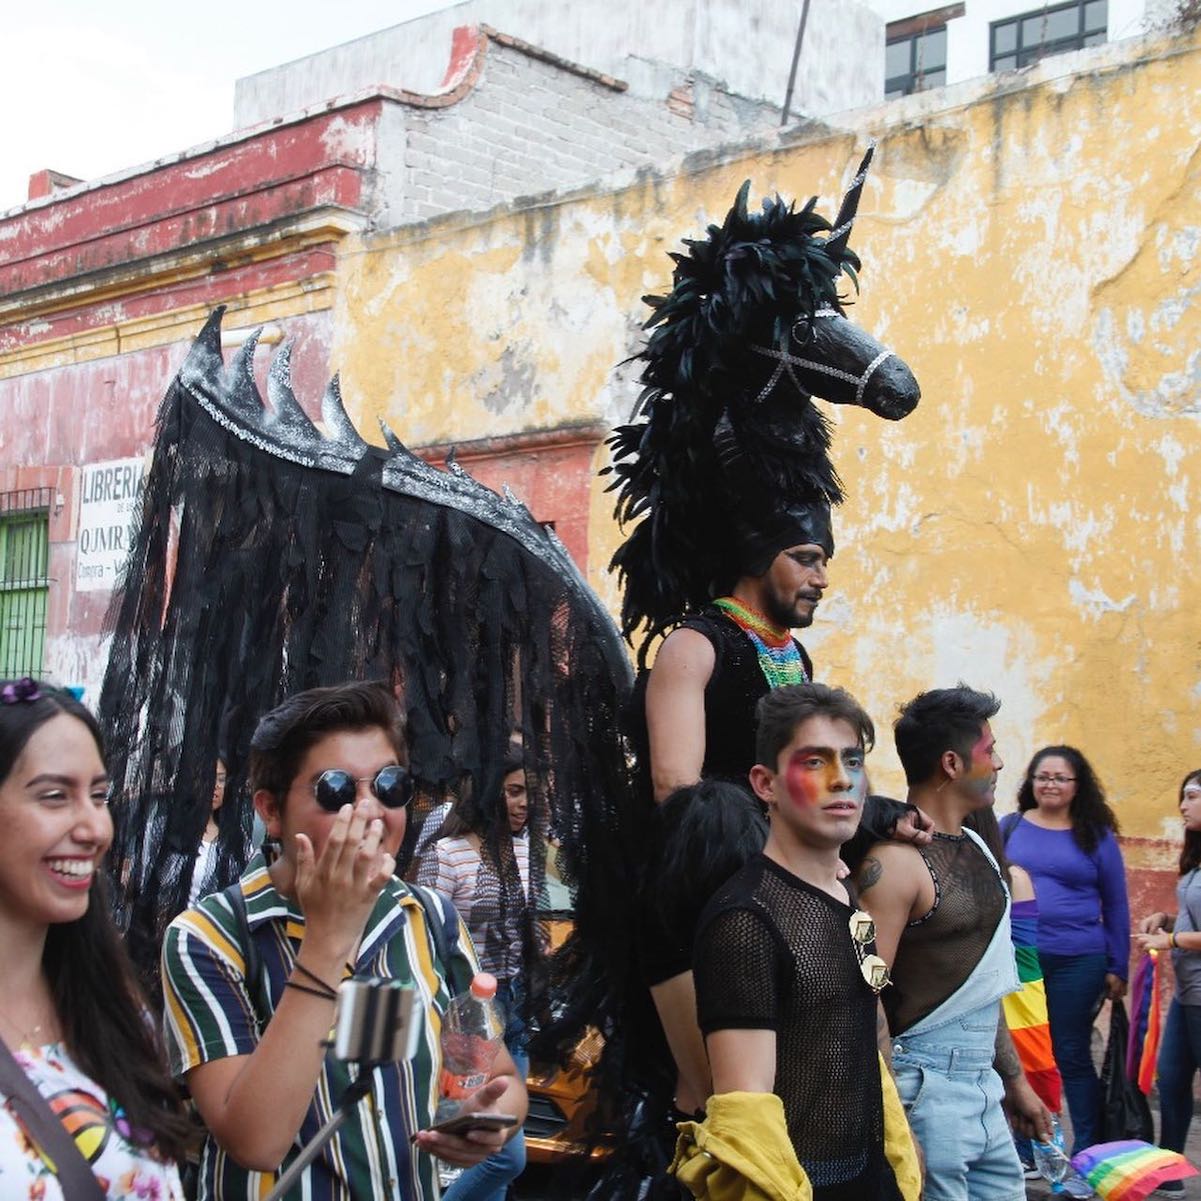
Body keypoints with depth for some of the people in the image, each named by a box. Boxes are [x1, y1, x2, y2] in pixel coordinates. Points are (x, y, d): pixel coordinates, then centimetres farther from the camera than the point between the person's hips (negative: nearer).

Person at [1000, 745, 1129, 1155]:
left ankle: (1088, 1152, 15)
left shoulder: (1096, 836, 3)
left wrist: (1118, 968, 3)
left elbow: (1116, 905, 6)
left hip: (1076, 963, -1)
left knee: (1072, 1055, 4)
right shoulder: (1009, 827, 5)